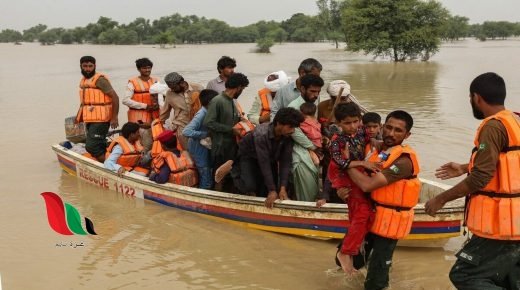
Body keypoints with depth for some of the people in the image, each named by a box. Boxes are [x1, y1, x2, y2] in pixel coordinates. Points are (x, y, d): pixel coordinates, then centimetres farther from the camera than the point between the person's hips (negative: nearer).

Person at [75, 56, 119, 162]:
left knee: (91, 147, -14)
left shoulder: (100, 80, -12)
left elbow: (115, 97, -15)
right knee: (100, 146, 13)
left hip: (100, 119, -9)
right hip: (90, 119, 9)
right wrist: (79, 115, 24)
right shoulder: (83, 80, 14)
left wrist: (114, 118, -18)